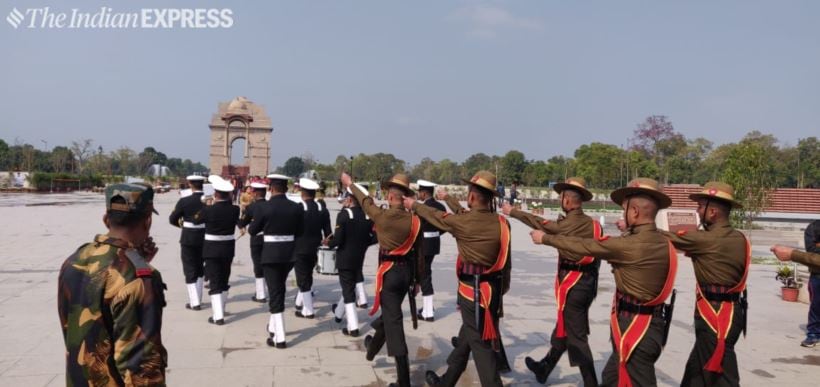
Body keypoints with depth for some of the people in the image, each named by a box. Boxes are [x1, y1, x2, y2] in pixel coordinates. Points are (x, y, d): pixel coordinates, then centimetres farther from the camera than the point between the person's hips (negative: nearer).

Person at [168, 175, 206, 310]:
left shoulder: (184, 201, -14)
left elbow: (172, 219, -5)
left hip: (188, 240, -3)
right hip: (205, 238, 3)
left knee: (190, 271, 6)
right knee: (200, 269, 19)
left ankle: (194, 302, 5)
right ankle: (197, 298, 25)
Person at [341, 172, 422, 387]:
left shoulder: (383, 216, -14)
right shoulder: (415, 221, -2)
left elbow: (365, 201, 4)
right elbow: (419, 254, 4)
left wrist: (350, 184, 22)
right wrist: (417, 278, 16)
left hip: (389, 272, -6)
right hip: (406, 272, 6)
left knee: (393, 320, -4)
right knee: (390, 313, 25)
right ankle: (373, 348, 50)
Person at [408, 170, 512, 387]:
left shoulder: (465, 222, -15)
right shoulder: (501, 222, -2)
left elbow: (437, 217, 1)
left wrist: (414, 205, 17)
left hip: (473, 290, -7)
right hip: (493, 289, 7)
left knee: (481, 344, -1)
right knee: (466, 336, 21)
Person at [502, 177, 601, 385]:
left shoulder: (569, 224, -17)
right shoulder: (593, 224, 4)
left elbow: (541, 224, -10)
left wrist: (512, 211, 1)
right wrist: (591, 279, 17)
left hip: (572, 284, -8)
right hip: (588, 282, 8)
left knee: (576, 336, 1)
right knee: (563, 329, 20)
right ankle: (544, 368, 37)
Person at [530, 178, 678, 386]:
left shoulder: (632, 245, -21)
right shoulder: (661, 242, 2)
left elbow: (585, 246, -11)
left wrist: (545, 238, 0)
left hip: (635, 330, -9)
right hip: (649, 325, 9)